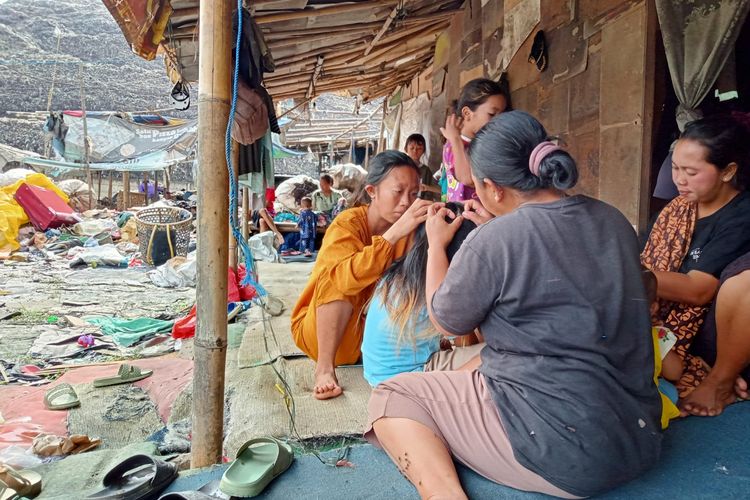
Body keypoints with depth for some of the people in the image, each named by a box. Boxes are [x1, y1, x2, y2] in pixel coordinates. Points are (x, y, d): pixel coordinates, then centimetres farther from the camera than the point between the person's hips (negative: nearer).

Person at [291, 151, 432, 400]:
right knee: (339, 280, -29)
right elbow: (346, 278, -40)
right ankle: (324, 367, -24)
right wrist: (395, 233, -47)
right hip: (318, 331, -3)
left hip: (377, 333, 4)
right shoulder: (348, 223, -20)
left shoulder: (409, 229, -7)